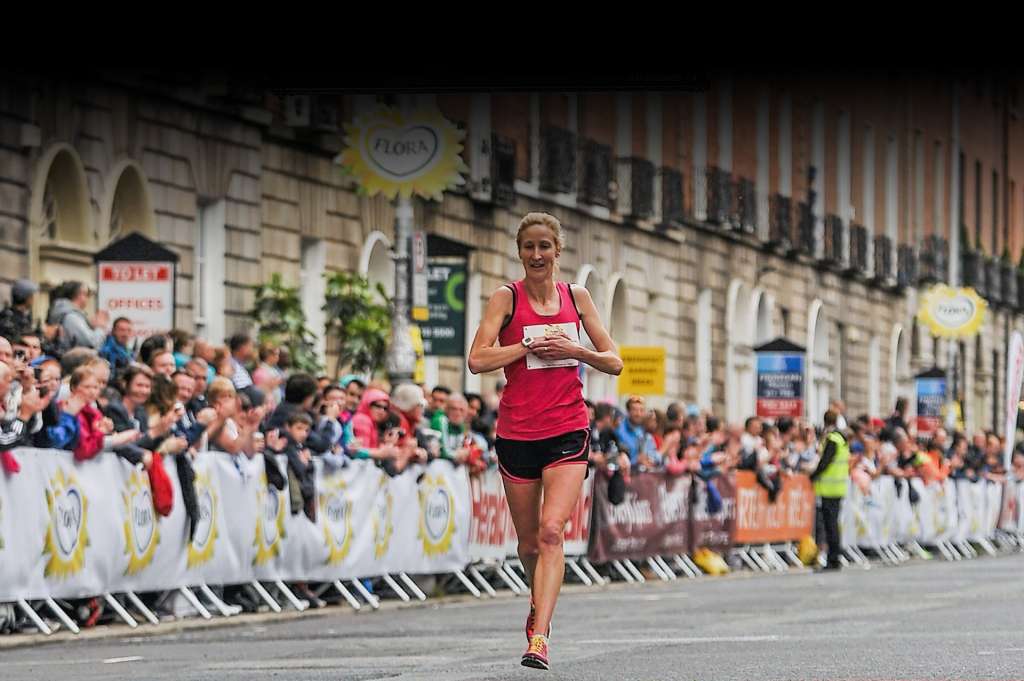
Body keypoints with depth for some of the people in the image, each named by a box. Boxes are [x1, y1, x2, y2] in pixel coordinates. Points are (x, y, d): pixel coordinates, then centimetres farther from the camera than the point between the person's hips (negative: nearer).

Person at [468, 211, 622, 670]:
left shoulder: (576, 297, 7)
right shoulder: (507, 298, -1)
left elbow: (614, 363, 10)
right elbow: (478, 360, -13)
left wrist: (574, 349, -7)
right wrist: (531, 345, -16)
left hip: (568, 430, 0)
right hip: (517, 433, 0)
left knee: (552, 530, -18)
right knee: (529, 541, 11)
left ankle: (538, 638, -24)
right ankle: (539, 604, 41)